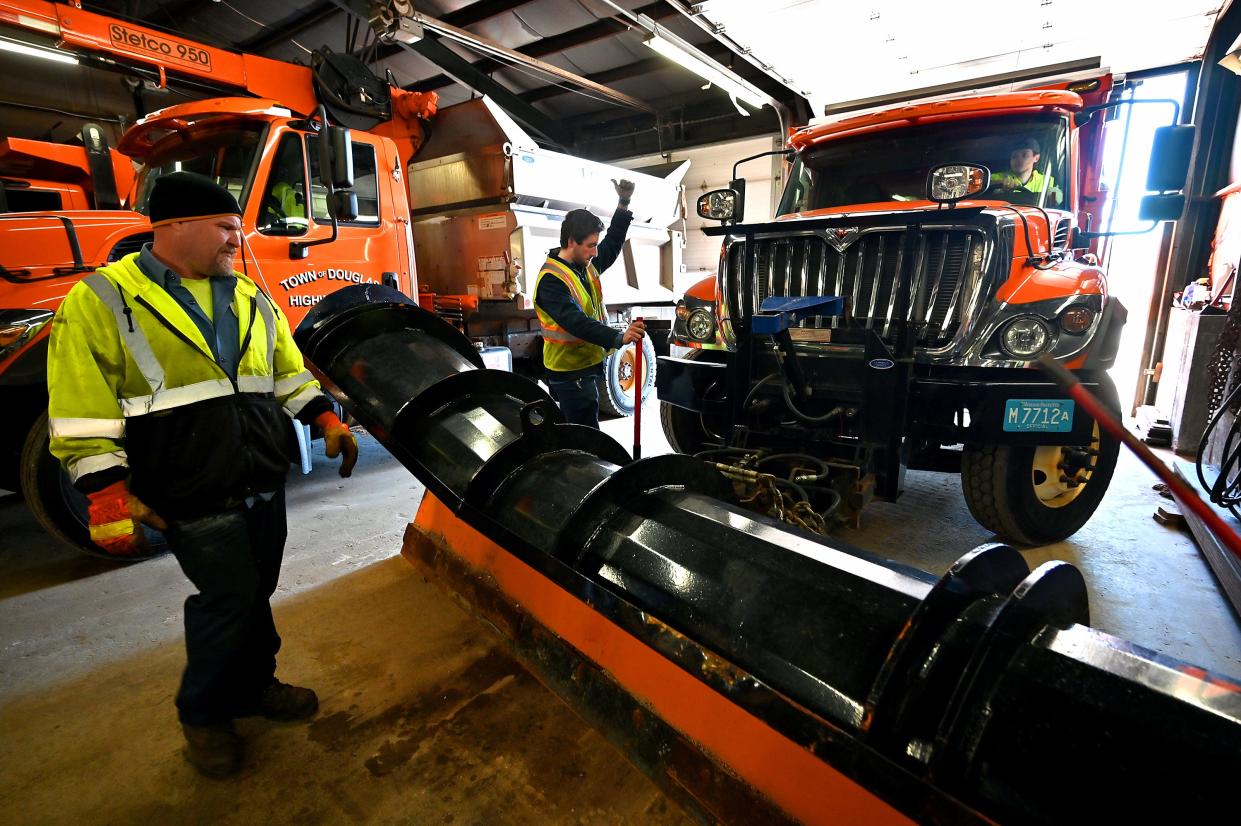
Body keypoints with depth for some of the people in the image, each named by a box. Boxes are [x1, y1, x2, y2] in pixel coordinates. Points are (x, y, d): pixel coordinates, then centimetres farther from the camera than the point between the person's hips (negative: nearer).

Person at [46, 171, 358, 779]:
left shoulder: (250, 299, 11)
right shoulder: (101, 301, -7)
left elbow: (289, 372, 17)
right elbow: (82, 411, -10)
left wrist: (324, 418, 5)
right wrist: (106, 494, -13)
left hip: (265, 484, 6)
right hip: (194, 496, -5)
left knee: (256, 595, 16)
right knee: (229, 601, 2)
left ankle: (252, 685, 38)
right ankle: (202, 713, 29)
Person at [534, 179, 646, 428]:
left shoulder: (587, 265, 8)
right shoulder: (551, 279, -20)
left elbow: (612, 244, 21)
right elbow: (576, 323, -30)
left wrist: (624, 203, 11)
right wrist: (618, 338, -39)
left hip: (589, 365, 9)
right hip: (570, 372, -9)